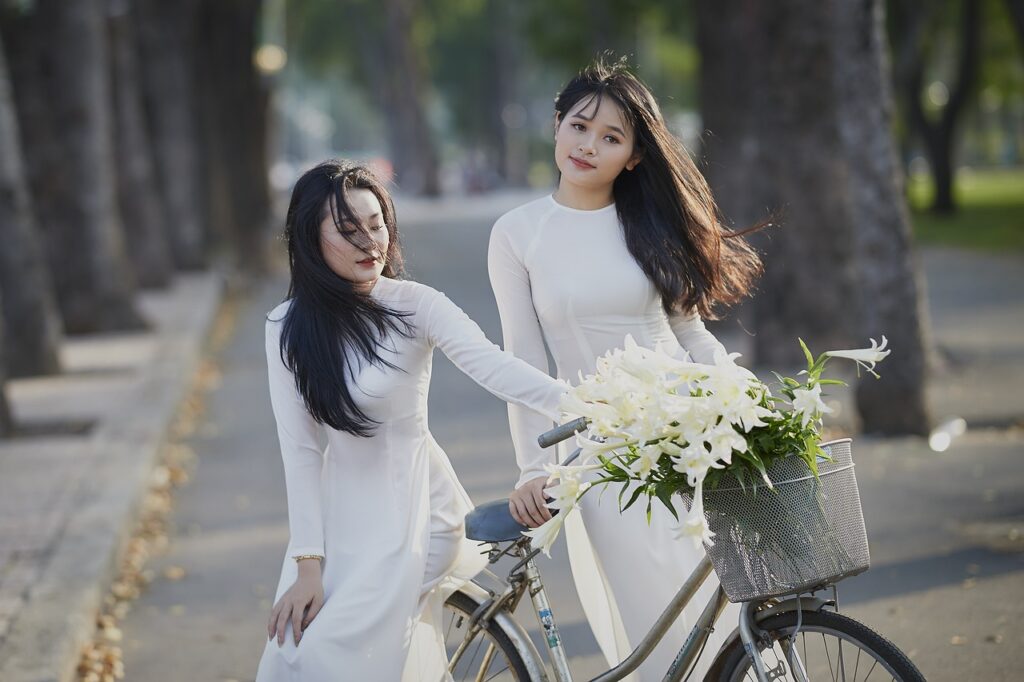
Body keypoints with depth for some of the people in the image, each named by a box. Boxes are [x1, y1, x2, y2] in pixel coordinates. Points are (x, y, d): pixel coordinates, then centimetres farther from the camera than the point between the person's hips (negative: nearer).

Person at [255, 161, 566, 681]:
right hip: (339, 516, 4)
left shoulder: (414, 306, -11)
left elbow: (492, 365, -26)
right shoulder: (287, 328, -2)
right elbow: (300, 449, -4)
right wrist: (309, 564, -10)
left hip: (413, 507, -4)